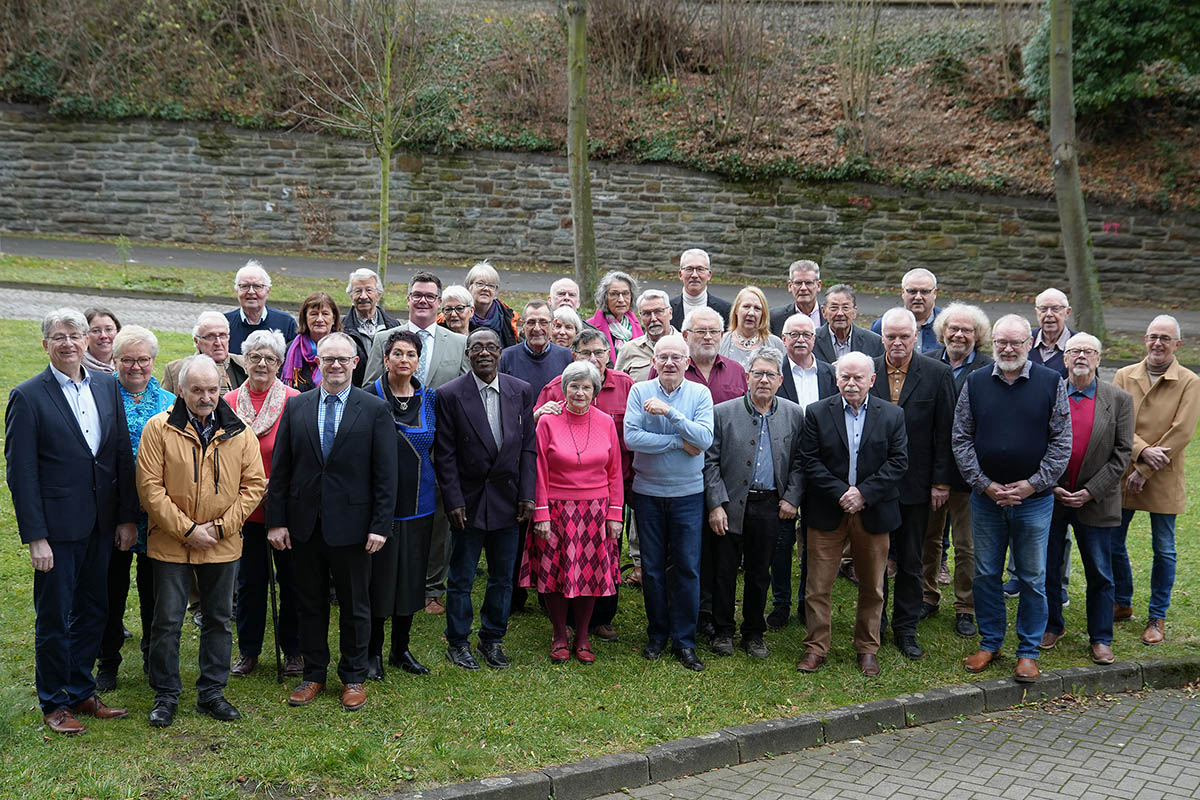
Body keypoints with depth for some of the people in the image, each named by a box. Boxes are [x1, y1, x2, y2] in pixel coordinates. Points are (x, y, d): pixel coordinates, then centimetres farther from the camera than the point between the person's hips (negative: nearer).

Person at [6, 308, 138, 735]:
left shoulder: (107, 387, 5)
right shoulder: (27, 396, -9)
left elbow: (123, 457, 8)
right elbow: (20, 473, -11)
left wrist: (128, 517, 4)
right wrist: (35, 537, -14)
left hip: (101, 524, 5)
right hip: (57, 526, -5)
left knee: (93, 610, 14)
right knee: (54, 618, 6)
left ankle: (81, 693, 30)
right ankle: (54, 703, 21)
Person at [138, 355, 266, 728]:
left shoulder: (238, 433, 0)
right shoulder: (159, 429, -7)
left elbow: (254, 484, 2)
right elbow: (150, 487, -10)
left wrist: (222, 526, -8)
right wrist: (187, 529, -14)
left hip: (223, 544, 3)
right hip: (171, 543, -2)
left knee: (219, 619, 11)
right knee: (167, 621, 3)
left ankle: (212, 691, 25)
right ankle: (166, 694, 19)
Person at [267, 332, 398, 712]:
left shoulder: (376, 409, -3)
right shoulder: (296, 407, 4)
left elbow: (386, 474, -5)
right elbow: (280, 469, 5)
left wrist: (381, 525, -10)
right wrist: (276, 520, -1)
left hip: (351, 525, -2)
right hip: (304, 524, 2)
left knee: (355, 606, 9)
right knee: (310, 604, 13)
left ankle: (353, 678, 23)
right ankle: (313, 674, 27)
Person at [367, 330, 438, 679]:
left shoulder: (430, 399, 5)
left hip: (418, 502, 4)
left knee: (411, 575, 10)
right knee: (377, 575, 1)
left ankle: (401, 649, 24)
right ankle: (373, 652, 15)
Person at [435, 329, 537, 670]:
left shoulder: (521, 391, 2)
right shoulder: (450, 395, -7)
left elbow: (528, 447, 4)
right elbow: (444, 455, -6)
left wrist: (526, 495, -2)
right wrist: (453, 501, -11)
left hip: (507, 499, 3)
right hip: (468, 500, -3)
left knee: (503, 577, 12)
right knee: (461, 578, 7)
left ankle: (492, 639, 27)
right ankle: (457, 642, 22)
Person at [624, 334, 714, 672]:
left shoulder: (700, 394, -1)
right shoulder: (640, 391, -2)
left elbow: (705, 439, -14)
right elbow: (631, 437, -14)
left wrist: (670, 412, -22)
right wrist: (679, 442, -14)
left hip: (688, 493, 0)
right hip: (647, 492, 0)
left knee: (688, 568, 1)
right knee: (652, 567, 9)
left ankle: (684, 641, 11)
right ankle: (657, 634, 23)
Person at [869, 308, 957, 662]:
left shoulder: (938, 374, -4)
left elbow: (945, 432, -2)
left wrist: (941, 482, -5)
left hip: (915, 484, -1)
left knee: (911, 561, 10)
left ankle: (905, 629, 22)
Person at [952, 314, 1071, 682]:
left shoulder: (1051, 383, -2)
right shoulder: (975, 383, 2)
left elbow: (1061, 442, -3)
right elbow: (961, 439, 2)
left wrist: (1032, 485, -10)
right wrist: (985, 484, -7)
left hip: (1034, 498, -2)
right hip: (985, 497, 2)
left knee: (1033, 579, 6)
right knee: (985, 574, 10)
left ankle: (1028, 651, 18)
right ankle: (990, 642, 25)